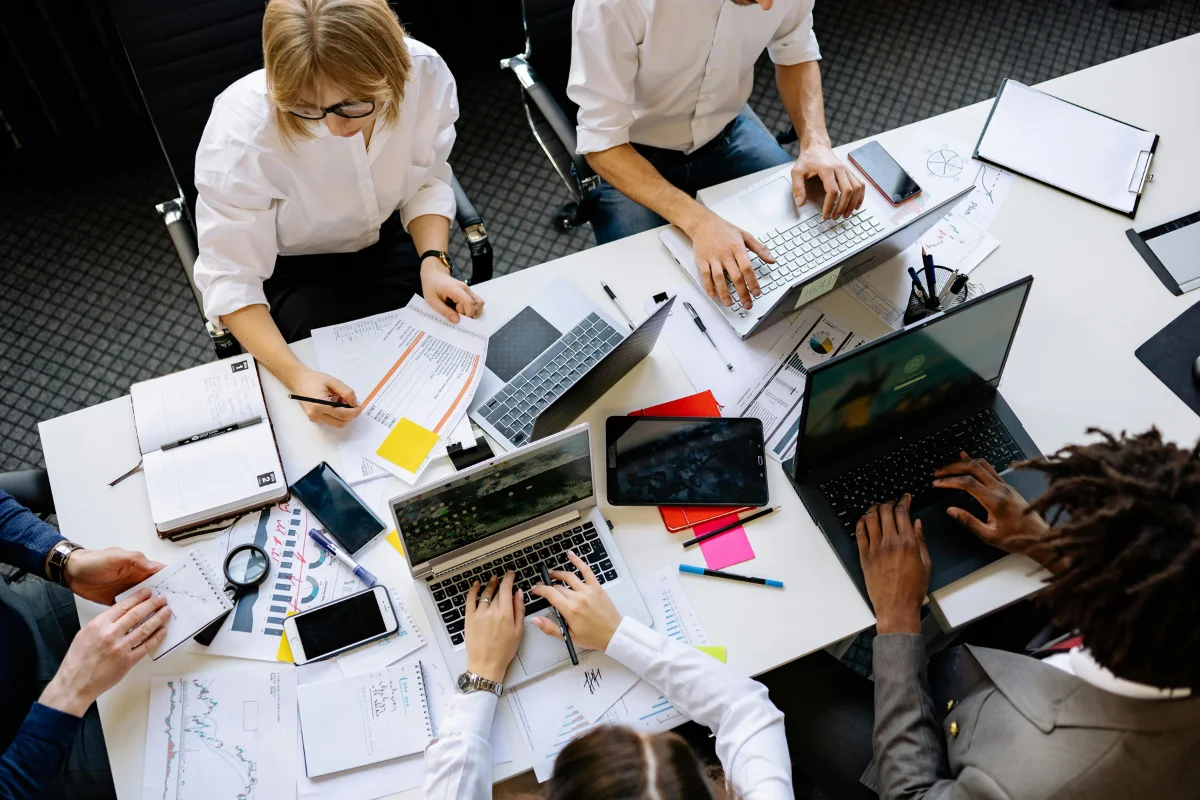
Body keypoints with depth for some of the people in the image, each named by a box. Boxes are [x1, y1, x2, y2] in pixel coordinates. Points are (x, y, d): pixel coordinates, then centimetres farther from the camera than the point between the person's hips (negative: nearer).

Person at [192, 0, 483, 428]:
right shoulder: (240, 132, -34)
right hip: (292, 270, -3)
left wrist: (433, 261, -25)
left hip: (389, 240, 3)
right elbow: (231, 279, -27)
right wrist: (295, 374, -42)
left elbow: (427, 181, -7)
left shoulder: (424, 72, -26)